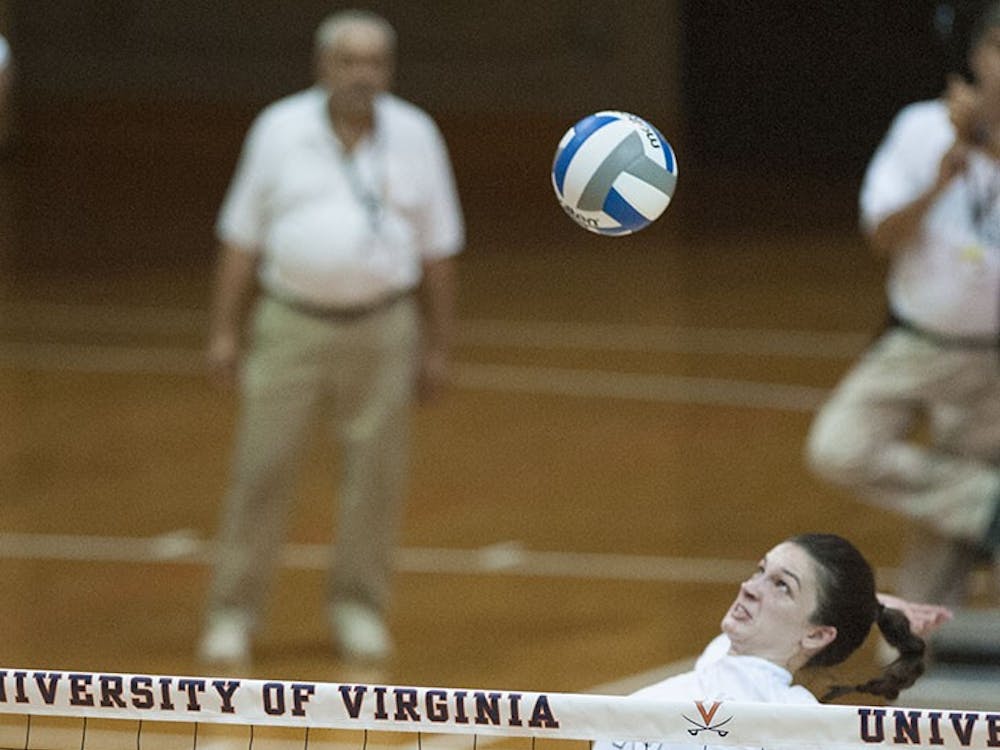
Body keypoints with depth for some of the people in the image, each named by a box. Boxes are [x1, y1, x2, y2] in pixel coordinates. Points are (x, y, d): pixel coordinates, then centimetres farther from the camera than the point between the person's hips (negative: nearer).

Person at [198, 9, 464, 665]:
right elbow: (242, 237, 4)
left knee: (376, 476, 1)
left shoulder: (415, 136, 2)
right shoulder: (280, 130, 0)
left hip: (381, 328, 1)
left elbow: (438, 249, 8)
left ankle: (359, 610, 15)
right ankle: (234, 615, 4)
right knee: (262, 470, -2)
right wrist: (225, 330, 0)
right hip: (291, 323, -1)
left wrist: (437, 347, 7)